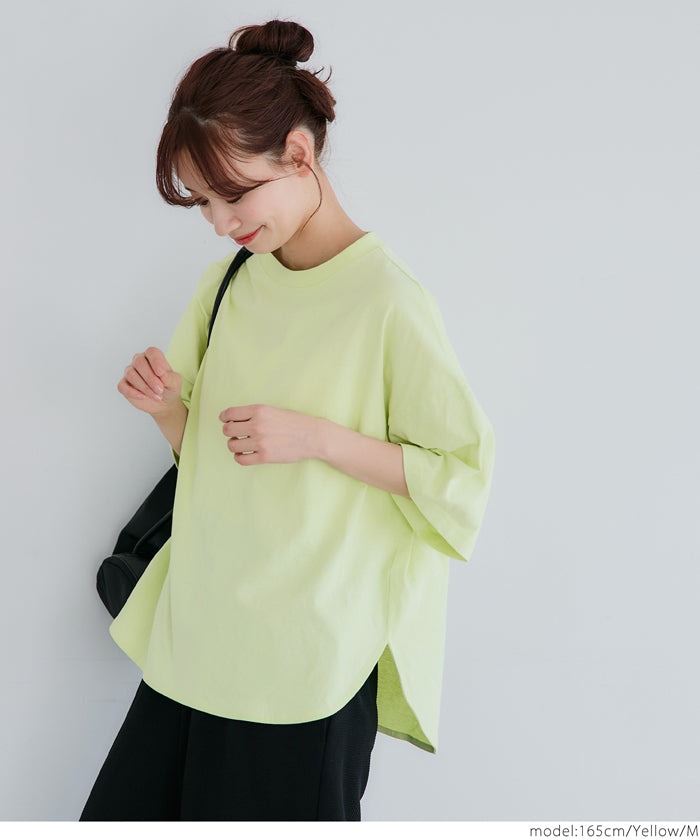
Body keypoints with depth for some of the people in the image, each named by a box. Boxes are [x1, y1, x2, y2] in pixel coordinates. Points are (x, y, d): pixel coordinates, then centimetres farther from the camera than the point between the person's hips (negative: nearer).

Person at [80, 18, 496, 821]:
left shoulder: (388, 301, -15)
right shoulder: (224, 284, 6)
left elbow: (463, 474, -12)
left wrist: (315, 437, -22)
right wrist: (167, 408, -7)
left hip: (309, 659, -6)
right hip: (199, 634, 6)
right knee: (127, 811, 13)